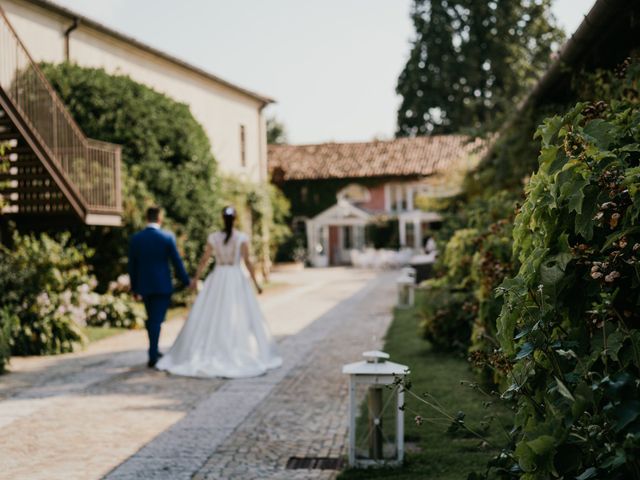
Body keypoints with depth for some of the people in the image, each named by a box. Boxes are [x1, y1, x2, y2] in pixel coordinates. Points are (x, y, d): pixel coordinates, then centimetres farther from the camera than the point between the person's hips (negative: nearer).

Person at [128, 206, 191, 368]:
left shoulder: (135, 239, -1)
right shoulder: (168, 237, -9)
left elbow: (132, 265, 4)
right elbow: (177, 262, -6)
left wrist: (134, 287, 14)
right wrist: (186, 282, 5)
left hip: (144, 285, 3)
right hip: (162, 286, -3)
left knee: (151, 319, 18)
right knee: (157, 320, 0)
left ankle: (154, 351, 28)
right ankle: (152, 356, -4)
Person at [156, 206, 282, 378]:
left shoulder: (213, 237, -1)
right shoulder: (242, 238, -6)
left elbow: (204, 260, 3)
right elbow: (247, 261, -8)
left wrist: (195, 278, 14)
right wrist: (255, 282, -1)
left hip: (217, 280, 2)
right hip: (237, 279, -2)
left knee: (210, 317, 6)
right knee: (241, 318, 4)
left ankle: (206, 354, 6)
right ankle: (242, 356, 3)